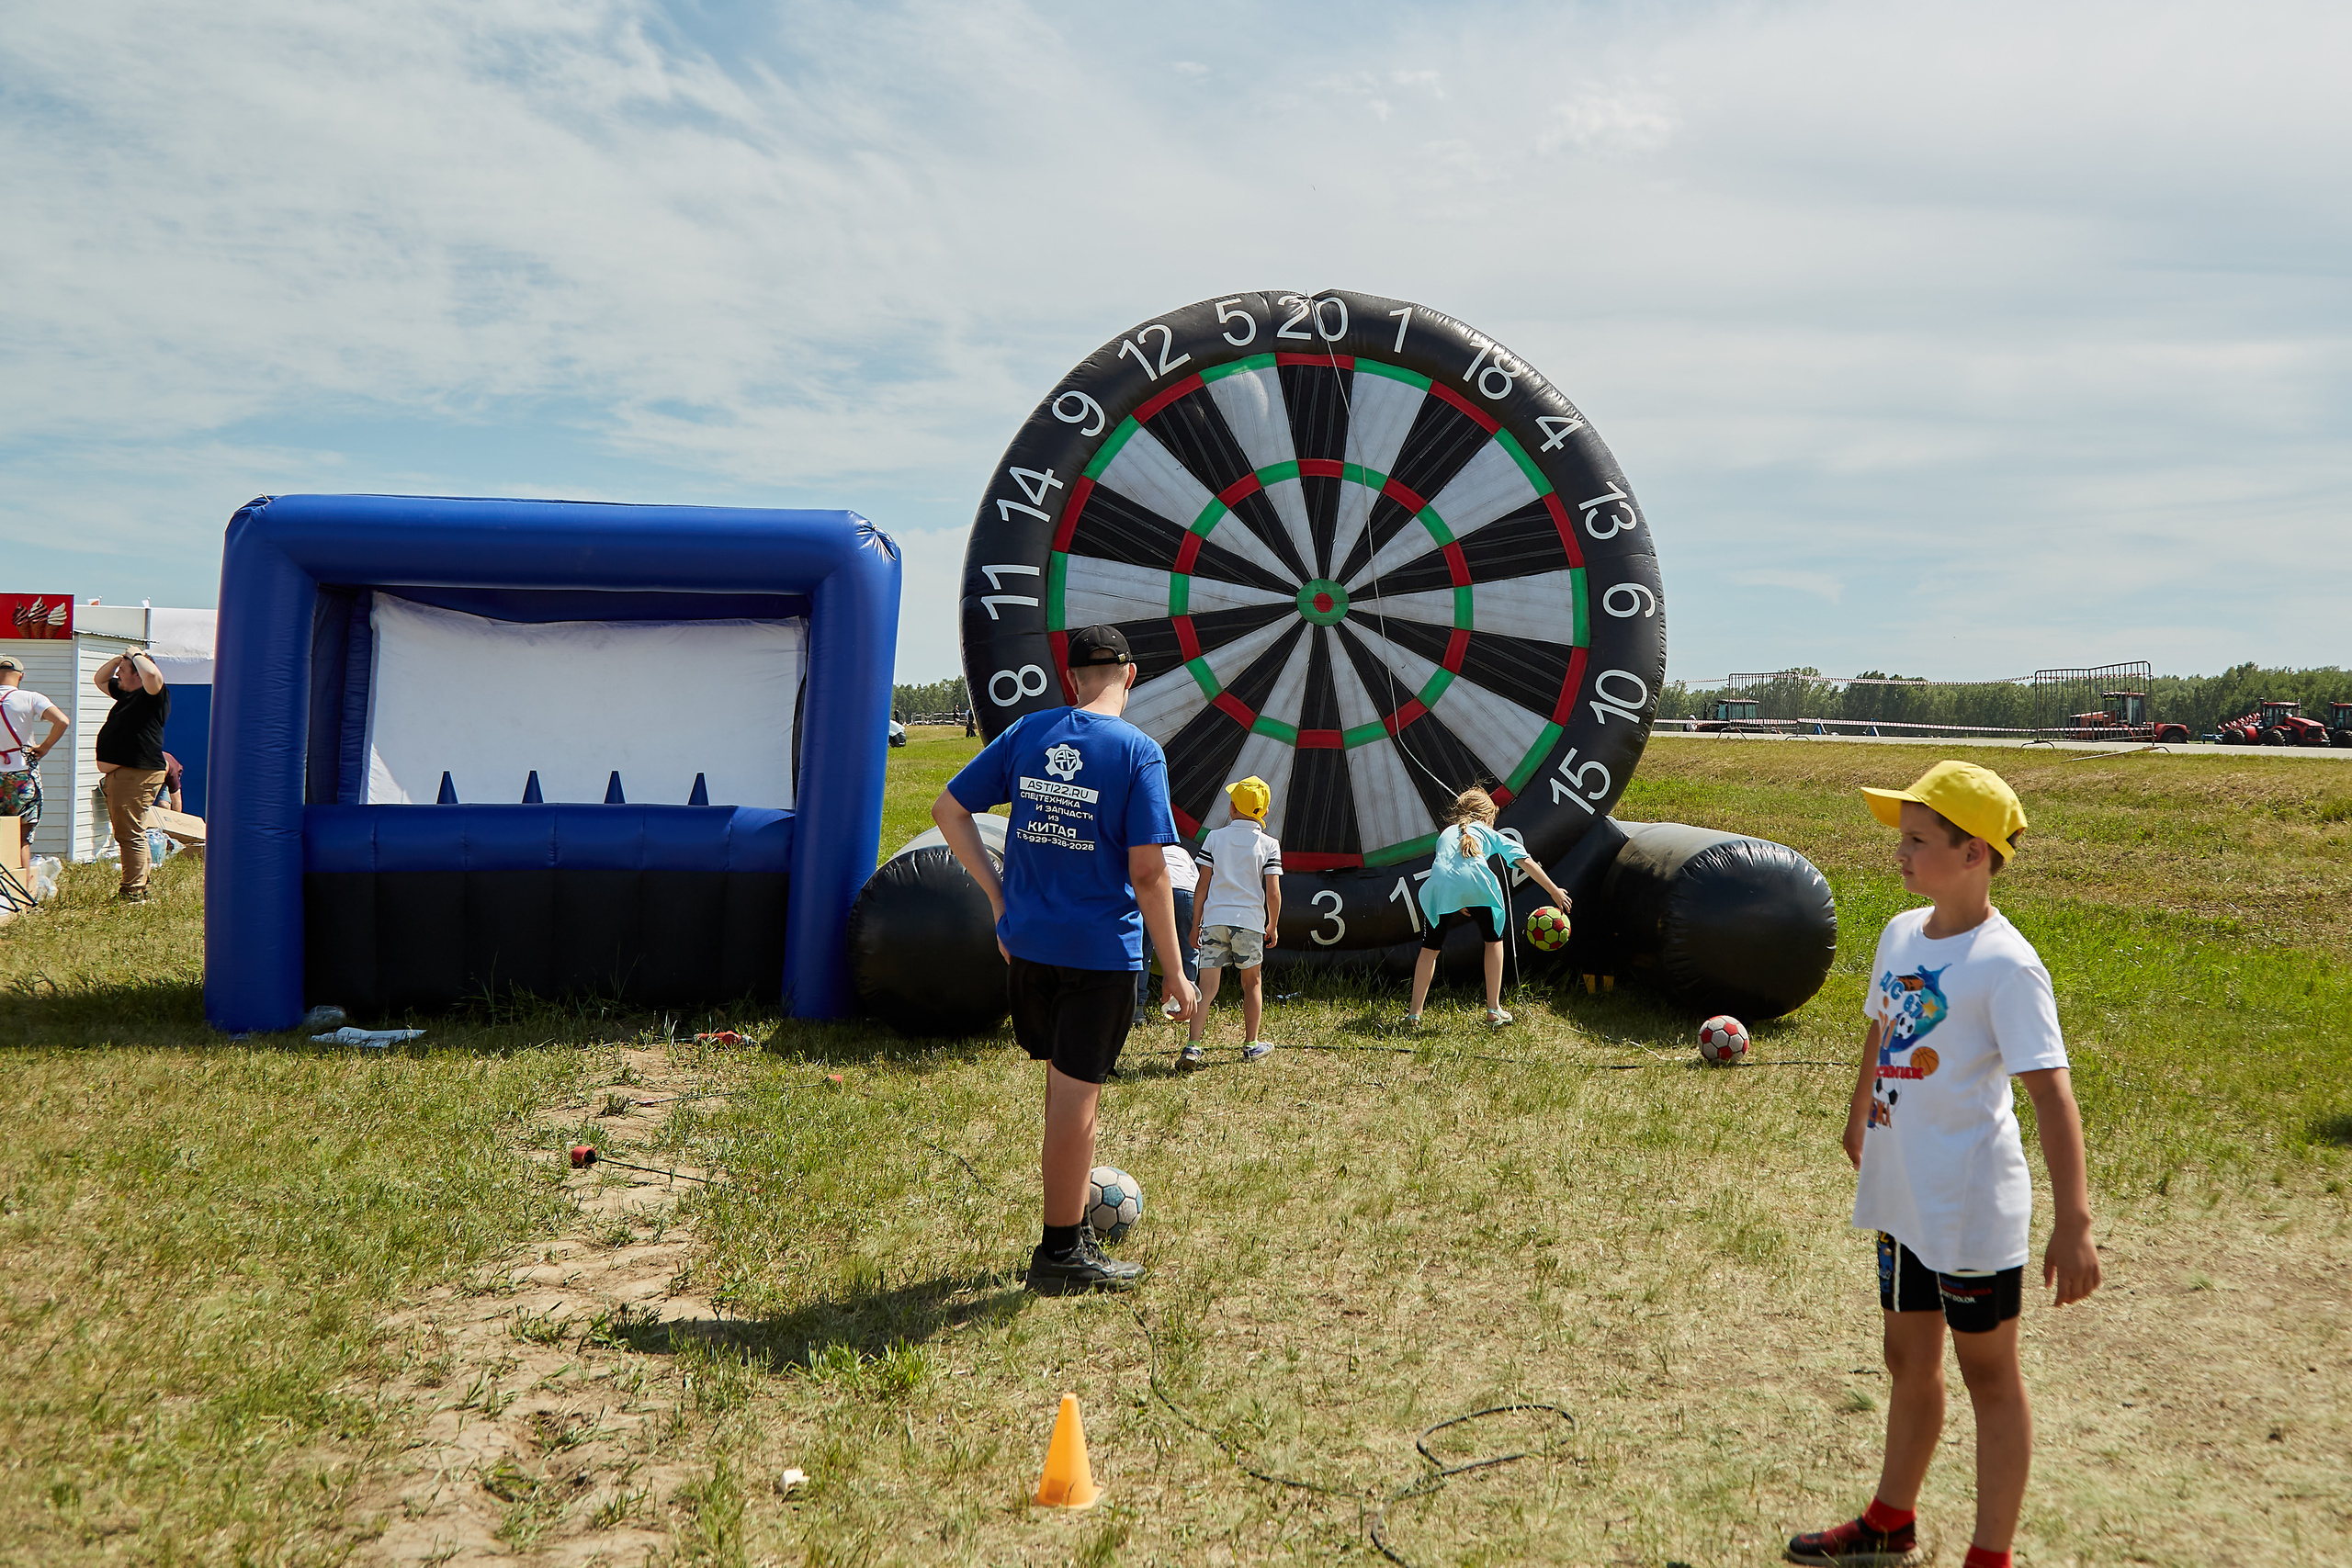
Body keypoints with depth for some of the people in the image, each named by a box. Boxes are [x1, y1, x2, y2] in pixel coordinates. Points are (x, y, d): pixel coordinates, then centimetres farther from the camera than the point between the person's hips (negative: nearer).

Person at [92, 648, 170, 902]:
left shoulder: (152, 695, -10)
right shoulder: (125, 693, 19)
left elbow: (152, 675, -33)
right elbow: (99, 679, 35)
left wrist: (138, 655, -13)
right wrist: (119, 658, 17)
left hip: (136, 774, -11)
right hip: (115, 775, 11)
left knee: (131, 835, -11)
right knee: (126, 835, 16)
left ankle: (133, 892, -10)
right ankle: (140, 887, 23)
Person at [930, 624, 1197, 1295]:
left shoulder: (1028, 732, 4)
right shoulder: (1139, 751, -10)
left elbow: (948, 809, 7)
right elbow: (1147, 872, -14)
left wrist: (998, 895, 11)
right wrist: (1174, 970, -6)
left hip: (1028, 942, 5)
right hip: (1102, 950, -5)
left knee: (1066, 1083, 20)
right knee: (1076, 1095, 4)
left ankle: (1071, 1226, 31)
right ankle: (1061, 1254, 15)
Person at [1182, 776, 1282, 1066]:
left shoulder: (1214, 838, 4)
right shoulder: (1269, 844, 0)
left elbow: (1203, 886, 3)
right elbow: (1273, 893, -4)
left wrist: (1195, 924, 10)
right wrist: (1273, 926, 11)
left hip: (1214, 919, 1)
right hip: (1249, 921, -1)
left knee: (1207, 987, -1)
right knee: (1252, 983, 17)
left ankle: (1192, 1046, -13)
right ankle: (1251, 1046, 24)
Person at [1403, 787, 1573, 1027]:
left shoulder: (1445, 834, 37)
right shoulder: (1488, 832, 30)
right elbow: (1526, 861, 24)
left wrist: (1457, 904, 35)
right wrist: (1555, 891, 28)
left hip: (1440, 885, 1)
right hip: (1477, 884, -1)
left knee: (1430, 948, 17)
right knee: (1494, 940, 23)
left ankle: (1415, 1013, 13)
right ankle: (1494, 1011, 22)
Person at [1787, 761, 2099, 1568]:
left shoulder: (2006, 966, -20)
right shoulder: (1901, 934, 3)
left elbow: (2051, 1092, -25)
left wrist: (2073, 1221, -30)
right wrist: (1859, 1120, 30)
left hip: (1973, 1207, -8)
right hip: (1901, 1194, 8)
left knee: (1987, 1372, 8)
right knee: (1908, 1359, 21)